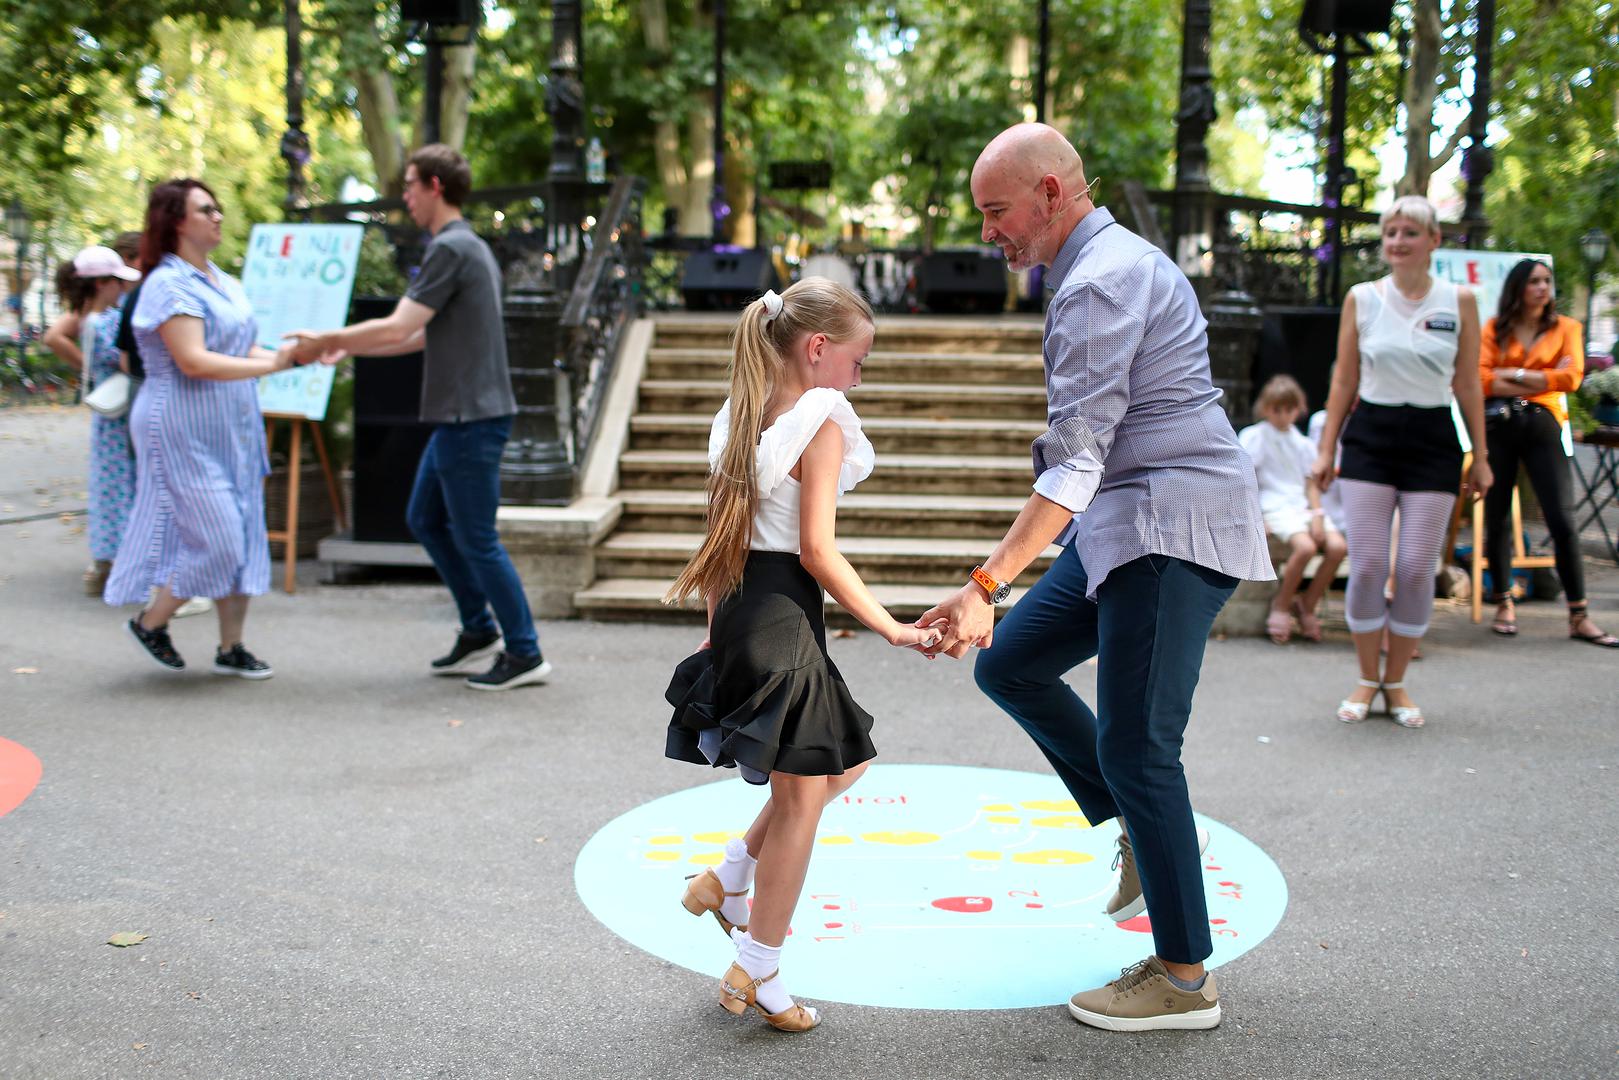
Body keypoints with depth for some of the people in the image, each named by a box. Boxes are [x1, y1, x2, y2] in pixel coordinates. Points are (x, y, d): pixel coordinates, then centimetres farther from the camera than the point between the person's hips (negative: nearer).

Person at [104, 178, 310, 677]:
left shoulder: (223, 281, 14)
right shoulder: (169, 285, -13)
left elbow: (243, 351, 15)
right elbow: (194, 361, -22)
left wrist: (293, 354, -2)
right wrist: (271, 364, -22)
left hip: (232, 430, 9)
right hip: (185, 433, -8)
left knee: (242, 538, 8)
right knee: (215, 538, -9)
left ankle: (231, 647, 17)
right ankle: (151, 622, 13)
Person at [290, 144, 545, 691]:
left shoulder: (452, 248, -16)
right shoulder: (469, 247, 16)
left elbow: (397, 329, -19)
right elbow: (424, 334, 21)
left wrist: (325, 340, -7)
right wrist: (349, 347, 19)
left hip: (471, 419, -10)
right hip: (461, 417, 10)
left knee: (475, 538, -4)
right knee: (426, 518, 18)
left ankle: (524, 654, 3)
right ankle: (479, 630, 23)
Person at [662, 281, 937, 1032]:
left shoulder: (738, 419, 11)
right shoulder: (821, 421, -12)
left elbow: (720, 538, 13)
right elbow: (817, 550, -16)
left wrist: (717, 627, 20)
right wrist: (891, 629, -10)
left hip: (738, 609, 9)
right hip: (785, 613, -9)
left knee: (844, 763, 23)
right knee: (801, 799, 4)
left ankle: (726, 881, 24)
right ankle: (757, 973, 14)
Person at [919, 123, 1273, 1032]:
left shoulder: (1100, 283, -16)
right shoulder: (1120, 261, 17)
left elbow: (1074, 461, -25)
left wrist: (987, 584, -30)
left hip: (1171, 527, -10)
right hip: (1129, 523, 11)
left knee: (1134, 745, -7)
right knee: (1010, 663, 10)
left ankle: (1185, 979, 5)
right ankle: (1147, 834, 16)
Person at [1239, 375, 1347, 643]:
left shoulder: (1302, 443, 19)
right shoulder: (1254, 436, 4)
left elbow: (1311, 483, 15)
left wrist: (1317, 514, -2)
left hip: (1303, 505, 5)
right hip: (1274, 507, -5)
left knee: (1337, 546, -21)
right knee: (1305, 546, -32)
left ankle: (1307, 605, -3)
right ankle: (1280, 605, -10)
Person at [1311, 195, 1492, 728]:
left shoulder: (1460, 301, 3)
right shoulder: (1361, 298, 4)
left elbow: (1468, 385, 7)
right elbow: (1344, 379, 7)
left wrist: (1480, 458, 6)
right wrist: (1326, 450, 3)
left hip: (1433, 439, 0)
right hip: (1370, 437, 0)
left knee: (1417, 568, -3)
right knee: (1367, 564, -5)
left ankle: (1396, 682, 14)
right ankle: (1368, 679, 13)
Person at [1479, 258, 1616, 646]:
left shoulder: (1565, 328, 9)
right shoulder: (1495, 328, 7)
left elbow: (1571, 377, -5)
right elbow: (1480, 378, -7)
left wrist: (1514, 374, -6)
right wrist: (1542, 380, -8)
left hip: (1542, 425, 0)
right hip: (1497, 425, 1)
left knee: (1562, 520, -7)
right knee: (1497, 519, 5)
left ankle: (1579, 617, -4)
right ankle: (1503, 603, 20)